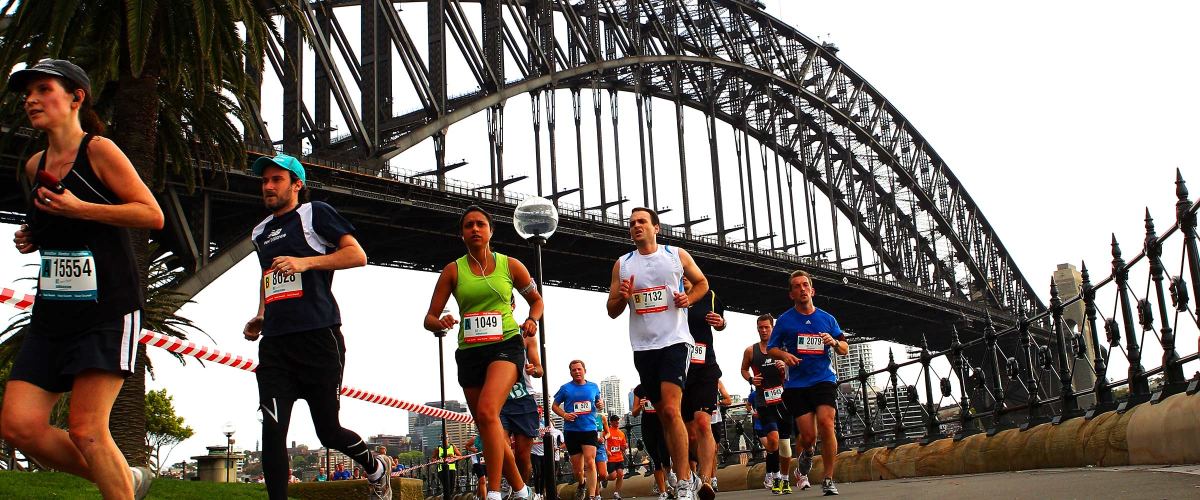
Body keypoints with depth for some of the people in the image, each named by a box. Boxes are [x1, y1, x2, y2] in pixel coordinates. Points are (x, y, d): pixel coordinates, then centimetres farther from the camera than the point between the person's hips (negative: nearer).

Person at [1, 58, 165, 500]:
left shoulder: (99, 150, -6)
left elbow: (152, 215, -12)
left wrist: (78, 208, -19)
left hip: (108, 310, -7)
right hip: (52, 314, 8)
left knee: (85, 429, -10)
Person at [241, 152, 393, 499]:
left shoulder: (315, 213, 4)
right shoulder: (261, 232, 23)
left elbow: (357, 255, -4)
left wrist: (305, 262, -14)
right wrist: (259, 317, 20)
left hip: (318, 337, -5)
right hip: (274, 343, 6)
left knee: (329, 431, 1)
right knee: (272, 428, -9)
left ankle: (376, 468, 29)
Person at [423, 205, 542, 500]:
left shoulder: (510, 265, 2)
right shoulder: (453, 271, 3)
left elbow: (536, 301, 16)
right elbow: (429, 319, 2)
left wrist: (532, 321, -5)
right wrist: (440, 324, -21)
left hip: (505, 346, -3)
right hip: (470, 352, 3)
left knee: (487, 411, -28)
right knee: (489, 431, 8)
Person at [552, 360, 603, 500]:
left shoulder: (593, 387, 7)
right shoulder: (565, 388, 1)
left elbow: (597, 403, 22)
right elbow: (554, 406, 7)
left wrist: (600, 404, -2)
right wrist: (564, 415, -12)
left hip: (589, 429, 0)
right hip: (571, 430, 0)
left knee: (590, 462, -16)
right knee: (577, 467, 9)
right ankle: (581, 483, 41)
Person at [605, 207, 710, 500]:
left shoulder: (677, 255, 5)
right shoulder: (622, 264, 11)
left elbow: (702, 283, 17)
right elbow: (612, 311, 13)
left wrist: (690, 298, -4)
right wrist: (622, 298, -9)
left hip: (675, 341, -4)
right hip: (643, 347, 4)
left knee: (671, 410, -20)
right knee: (664, 415, 8)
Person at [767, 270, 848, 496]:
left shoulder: (827, 319, 11)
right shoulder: (784, 320, 7)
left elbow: (845, 350, 15)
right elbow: (771, 348, 10)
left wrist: (834, 342, -8)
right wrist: (784, 355, -11)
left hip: (824, 379, 0)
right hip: (796, 383, 0)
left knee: (826, 423, -20)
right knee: (808, 435, -5)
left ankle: (828, 480, -8)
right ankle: (806, 453, 34)